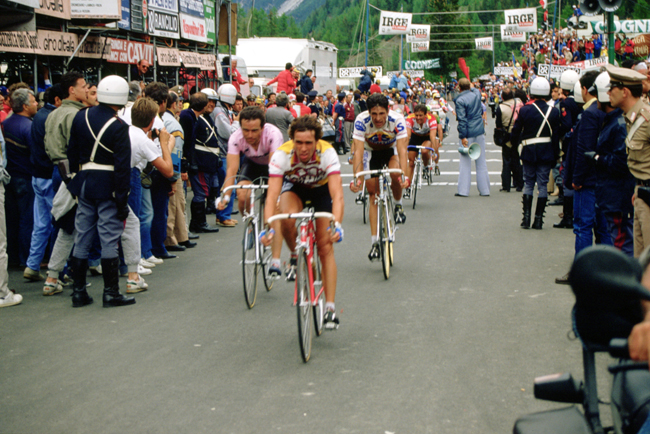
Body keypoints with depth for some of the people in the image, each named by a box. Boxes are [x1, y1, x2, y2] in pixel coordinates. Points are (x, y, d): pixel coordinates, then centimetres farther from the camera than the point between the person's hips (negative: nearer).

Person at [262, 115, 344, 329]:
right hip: (294, 186, 0)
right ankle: (295, 255, -4)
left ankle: (330, 308, -4)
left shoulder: (327, 153, -35)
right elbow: (272, 194, -39)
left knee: (325, 247, -9)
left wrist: (336, 225, -56)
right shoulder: (282, 154, -34)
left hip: (321, 188, 0)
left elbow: (337, 194, -41)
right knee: (288, 218, -34)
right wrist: (268, 227, -53)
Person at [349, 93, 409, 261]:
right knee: (373, 194, -8)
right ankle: (375, 242, -5)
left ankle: (398, 205, -1)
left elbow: (402, 150, -37)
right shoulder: (361, 120, -31)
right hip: (371, 151, 0)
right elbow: (358, 151, -35)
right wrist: (357, 178, -47)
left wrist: (404, 176, -51)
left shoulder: (397, 120, -31)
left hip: (391, 150, 0)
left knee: (395, 174, -32)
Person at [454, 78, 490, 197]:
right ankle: (484, 189, 12)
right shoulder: (477, 94, 3)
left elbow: (462, 120, -16)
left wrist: (463, 136, -14)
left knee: (465, 162, 0)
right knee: (481, 162, 9)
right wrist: (472, 87, 45)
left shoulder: (460, 100, -12)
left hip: (468, 133, -5)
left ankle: (463, 190, -1)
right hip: (479, 131, 5)